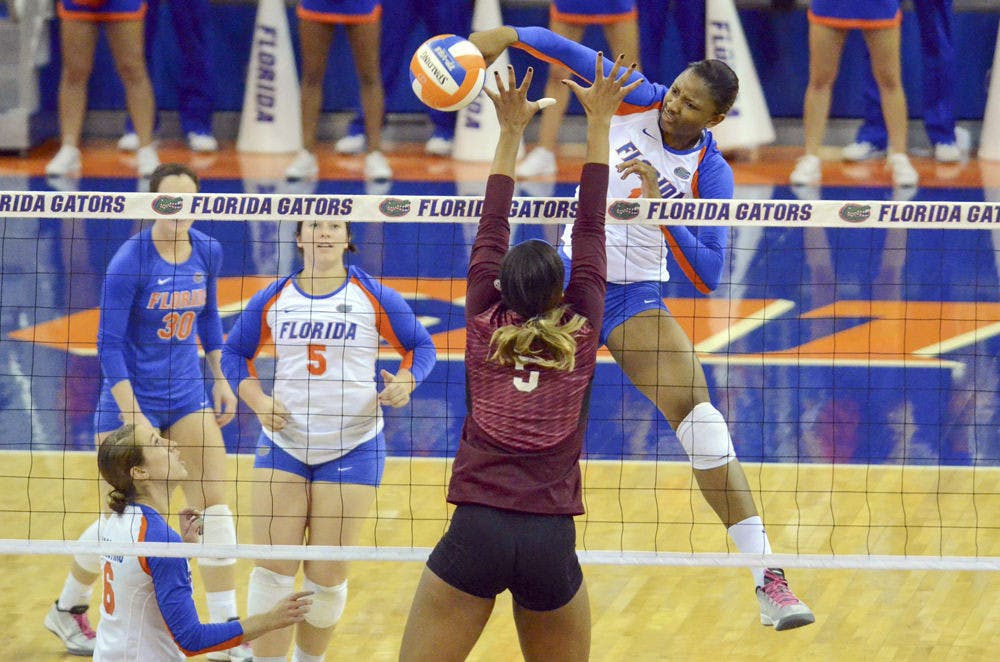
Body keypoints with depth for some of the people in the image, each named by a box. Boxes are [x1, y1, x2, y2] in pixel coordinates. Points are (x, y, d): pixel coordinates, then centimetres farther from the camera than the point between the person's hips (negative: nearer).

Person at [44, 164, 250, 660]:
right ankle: (67, 609, 27)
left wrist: (220, 378, 10)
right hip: (132, 394, -5)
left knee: (213, 506, -2)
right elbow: (109, 344, -17)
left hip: (187, 394, 5)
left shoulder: (207, 252, -2)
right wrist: (131, 415, -22)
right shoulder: (131, 260, -18)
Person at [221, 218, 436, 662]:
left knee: (328, 575, 2)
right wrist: (256, 399, -4)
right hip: (283, 444, 1)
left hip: (352, 449, -1)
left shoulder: (375, 298, -2)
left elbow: (420, 346, 7)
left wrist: (406, 381, -14)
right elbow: (235, 352, 14)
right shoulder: (273, 300, 3)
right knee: (272, 569, -5)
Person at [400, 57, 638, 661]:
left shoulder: (485, 329, 8)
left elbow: (492, 230, 18)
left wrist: (511, 133, 24)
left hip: (476, 535, -1)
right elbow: (591, 230, 13)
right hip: (552, 543, 1)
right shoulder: (581, 335, 7)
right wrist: (599, 123, 19)